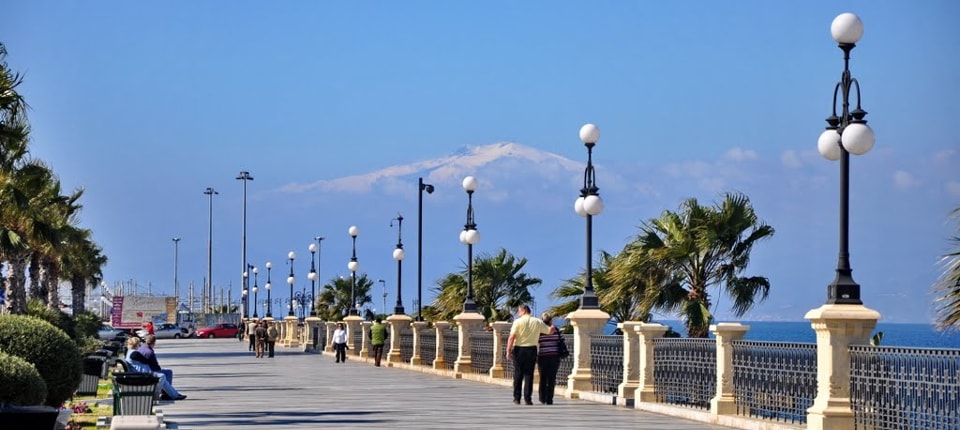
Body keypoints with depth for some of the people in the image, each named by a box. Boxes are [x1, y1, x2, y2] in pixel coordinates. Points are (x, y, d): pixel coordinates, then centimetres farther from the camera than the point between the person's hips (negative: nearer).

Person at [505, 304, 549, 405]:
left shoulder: (518, 322, -5)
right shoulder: (538, 322, 3)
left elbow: (512, 337, -11)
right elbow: (549, 331, 13)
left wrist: (508, 350, -8)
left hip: (519, 349, -2)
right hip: (532, 350, 2)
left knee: (518, 374, 6)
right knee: (529, 374, 5)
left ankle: (517, 398, 9)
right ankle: (528, 399, 1)